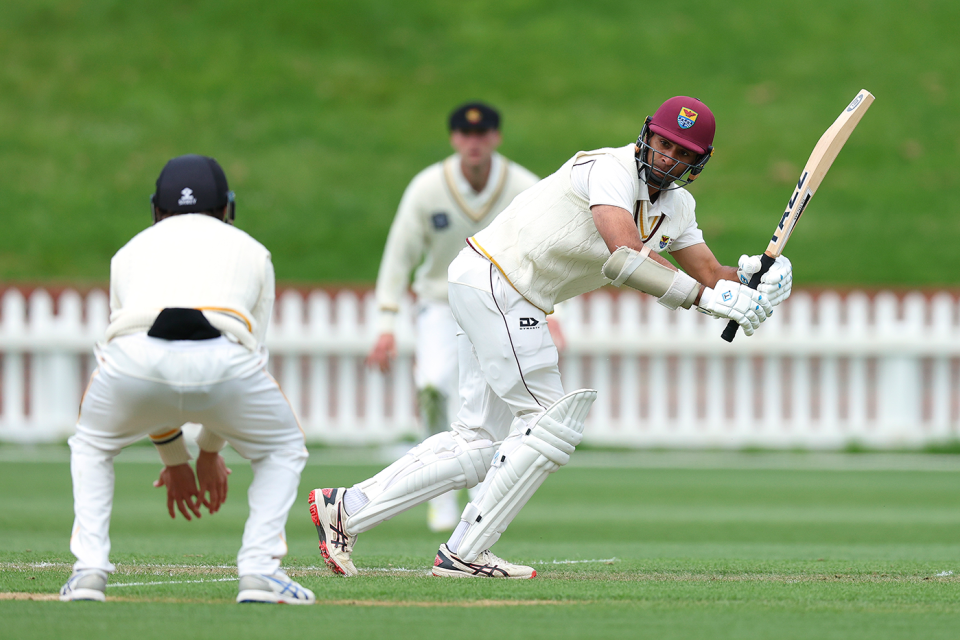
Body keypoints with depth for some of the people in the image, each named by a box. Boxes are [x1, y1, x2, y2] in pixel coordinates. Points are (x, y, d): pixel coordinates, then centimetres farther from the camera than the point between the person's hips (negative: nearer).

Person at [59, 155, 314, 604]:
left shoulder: (131, 251, 37)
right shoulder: (251, 251, 35)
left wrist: (174, 460, 47)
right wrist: (210, 449, 46)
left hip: (134, 358, 1)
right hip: (222, 358, -1)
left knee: (92, 446, 33)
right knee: (283, 449, 27)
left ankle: (89, 570, 16)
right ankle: (259, 571, 10)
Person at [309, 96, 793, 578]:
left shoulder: (676, 207, 10)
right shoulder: (612, 169, -19)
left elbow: (711, 276, 7)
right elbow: (627, 256, -32)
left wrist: (753, 279, -15)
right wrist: (704, 295, -32)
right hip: (493, 282, -10)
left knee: (479, 442, 9)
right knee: (552, 426, -9)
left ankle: (348, 508, 11)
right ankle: (464, 553, -4)